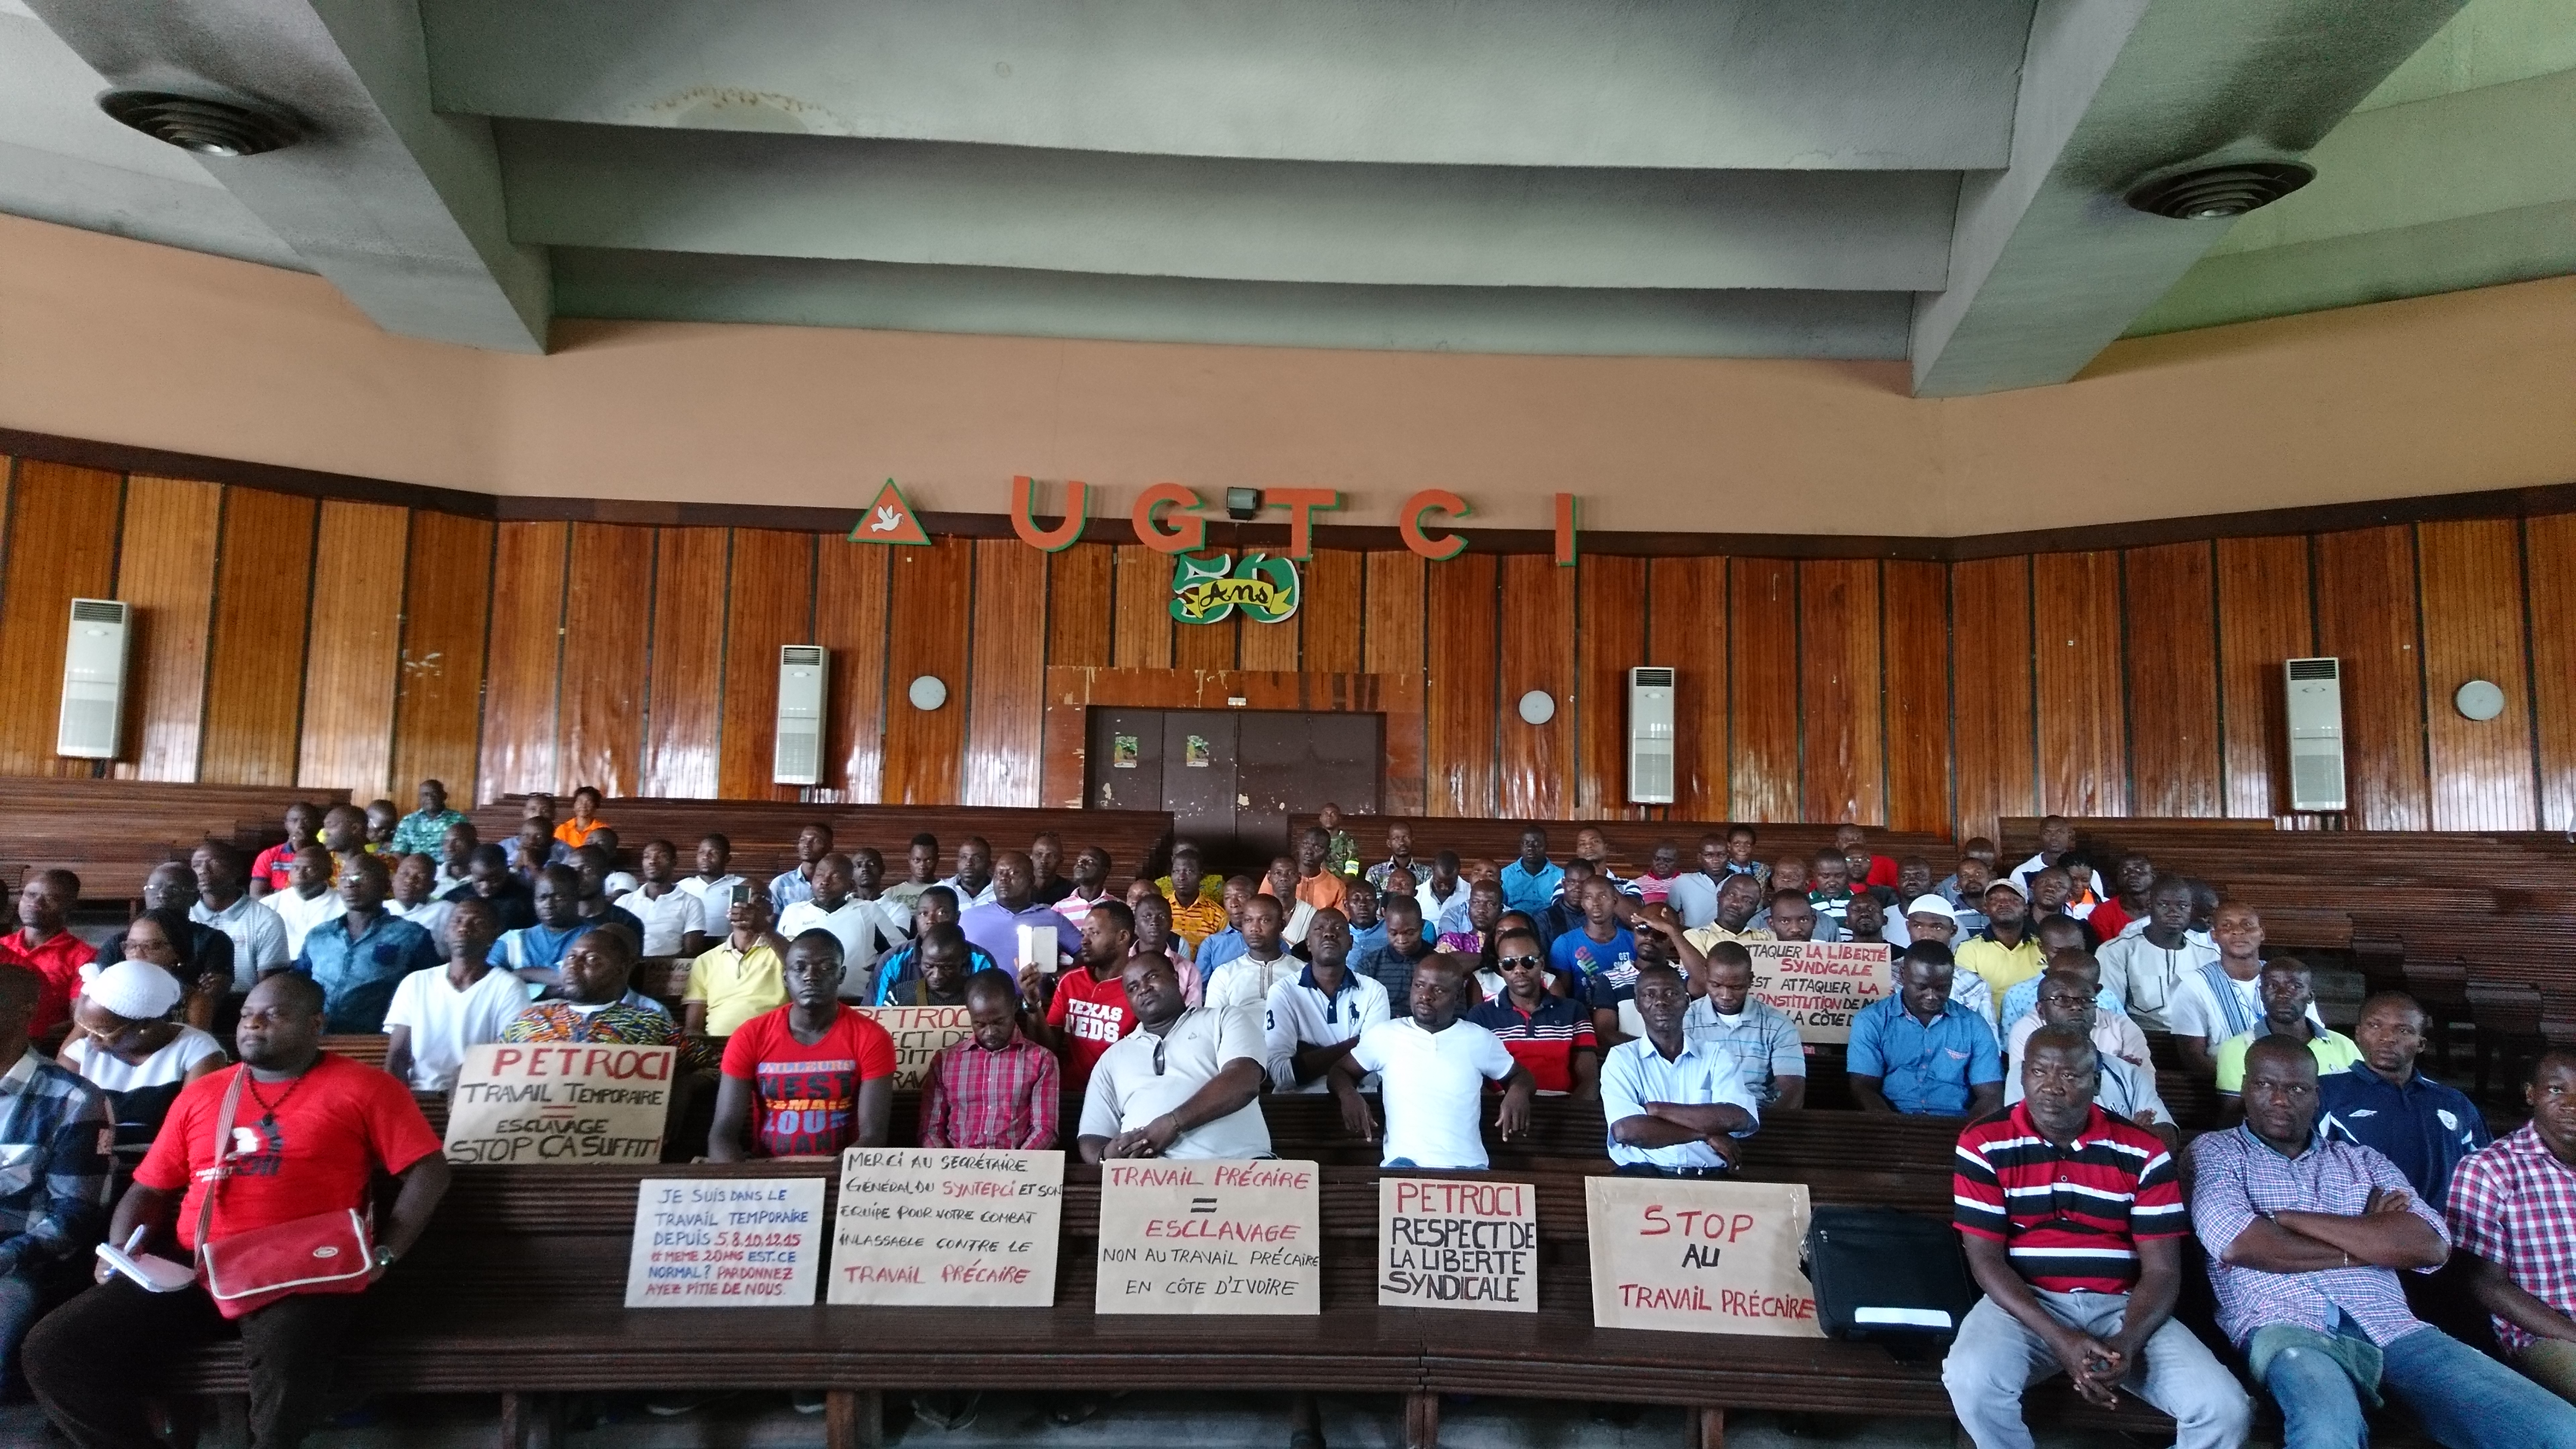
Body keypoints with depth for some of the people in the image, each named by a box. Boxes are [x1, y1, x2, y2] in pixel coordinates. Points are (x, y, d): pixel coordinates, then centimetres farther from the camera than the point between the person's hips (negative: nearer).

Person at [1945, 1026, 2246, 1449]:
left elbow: (2162, 1270, -1)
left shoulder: (2144, 1152, 1)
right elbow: (1985, 1259, -7)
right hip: (2026, 1303, -2)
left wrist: (2126, 1344, -19)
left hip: (2123, 1307, 2)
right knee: (1970, 1380, -31)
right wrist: (2059, 1339, -20)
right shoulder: (1985, 1144, -5)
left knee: (2227, 1410, -20)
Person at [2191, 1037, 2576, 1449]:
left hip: (2393, 1328, 5)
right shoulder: (2215, 1152, 12)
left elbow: (2432, 1245, 3)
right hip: (2287, 1330, -5)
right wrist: (2372, 1238, 3)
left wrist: (2288, 1218, -4)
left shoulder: (2363, 1161, 22)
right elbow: (2239, 1245, -8)